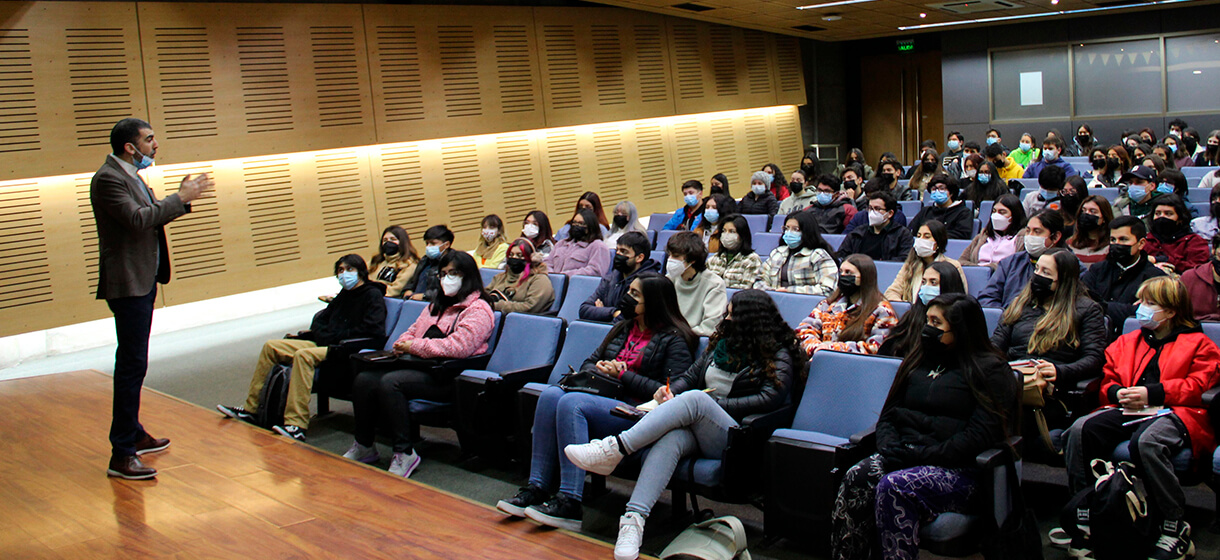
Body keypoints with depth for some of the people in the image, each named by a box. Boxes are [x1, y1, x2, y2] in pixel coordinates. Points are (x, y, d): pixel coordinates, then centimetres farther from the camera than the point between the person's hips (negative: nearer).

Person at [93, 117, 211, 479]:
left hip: (143, 281, 11)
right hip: (127, 283, -11)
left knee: (133, 363, 18)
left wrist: (183, 197, 7)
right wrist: (181, 198, -21)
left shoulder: (131, 176, 16)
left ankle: (133, 434, 30)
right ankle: (121, 455, -8)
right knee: (132, 365, -11)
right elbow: (137, 219, -27)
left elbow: (153, 215, 20)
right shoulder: (107, 178, -15)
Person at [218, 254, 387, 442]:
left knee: (304, 355, -36)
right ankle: (251, 409, 7)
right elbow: (322, 320, 30)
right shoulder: (344, 294, 23)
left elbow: (372, 330, -17)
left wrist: (335, 335, -13)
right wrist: (315, 332, 8)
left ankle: (296, 426, -42)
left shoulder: (373, 295, -3)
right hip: (324, 343, 10)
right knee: (270, 346, 6)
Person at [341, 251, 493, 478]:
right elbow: (414, 331, 28)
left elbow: (459, 346, -18)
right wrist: (403, 345, 3)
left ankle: (404, 453, -22)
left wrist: (415, 347, -12)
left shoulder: (478, 309, -4)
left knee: (390, 383, -30)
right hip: (420, 366, 9)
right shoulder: (438, 305, 26)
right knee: (364, 379, -10)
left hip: (447, 376, -9)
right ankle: (363, 446, 4)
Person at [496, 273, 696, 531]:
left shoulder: (674, 339, 0)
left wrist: (621, 374, -9)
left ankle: (569, 504, -31)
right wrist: (600, 370, 2)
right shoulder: (623, 328, 23)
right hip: (603, 398, 7)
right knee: (551, 394, -22)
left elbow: (670, 392, -11)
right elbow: (588, 363, 27)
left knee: (572, 402, -30)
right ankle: (537, 488, -24)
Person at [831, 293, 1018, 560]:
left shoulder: (990, 370, 3)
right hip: (904, 458, 5)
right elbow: (888, 415, 20)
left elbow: (980, 436, -9)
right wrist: (890, 447, -2)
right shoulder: (918, 362, 22)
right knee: (856, 478, -27)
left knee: (893, 487, -35)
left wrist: (923, 454, -16)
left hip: (956, 468, -5)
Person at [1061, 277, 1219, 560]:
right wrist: (1118, 393, 0)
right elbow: (1108, 379, 26)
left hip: (1174, 413, -4)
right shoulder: (1126, 342, 29)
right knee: (1080, 429, -27)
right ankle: (1083, 517, -23)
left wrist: (1152, 393, -15)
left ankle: (1175, 529, -23)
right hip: (1128, 410, 5)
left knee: (1146, 441, -40)